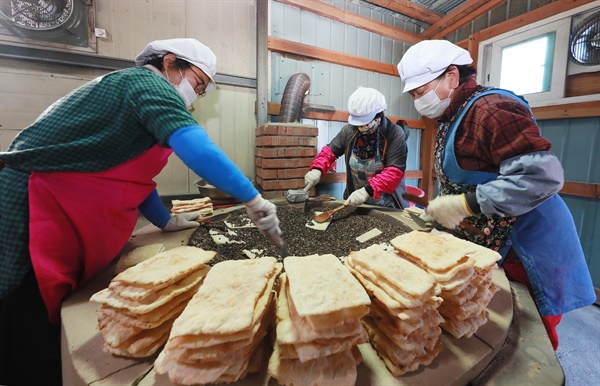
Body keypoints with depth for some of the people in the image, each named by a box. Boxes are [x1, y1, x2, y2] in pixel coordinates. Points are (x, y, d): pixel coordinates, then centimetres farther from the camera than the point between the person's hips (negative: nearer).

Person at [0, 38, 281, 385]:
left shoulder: (131, 88, 18)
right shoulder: (146, 82, -12)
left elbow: (129, 171, 20)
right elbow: (197, 149, -30)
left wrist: (166, 221, 20)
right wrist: (255, 200, -25)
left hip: (53, 223, 10)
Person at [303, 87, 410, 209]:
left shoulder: (396, 134, -18)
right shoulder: (350, 130, -5)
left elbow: (395, 172, -24)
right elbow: (330, 151, 5)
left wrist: (367, 190, -36)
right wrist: (317, 169, -14)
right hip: (355, 200, 4)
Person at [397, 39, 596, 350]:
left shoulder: (490, 109, -20)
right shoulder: (450, 119, 10)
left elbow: (542, 175, -28)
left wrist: (465, 204, -27)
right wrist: (437, 210, 7)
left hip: (525, 251, -8)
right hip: (483, 246, 9)